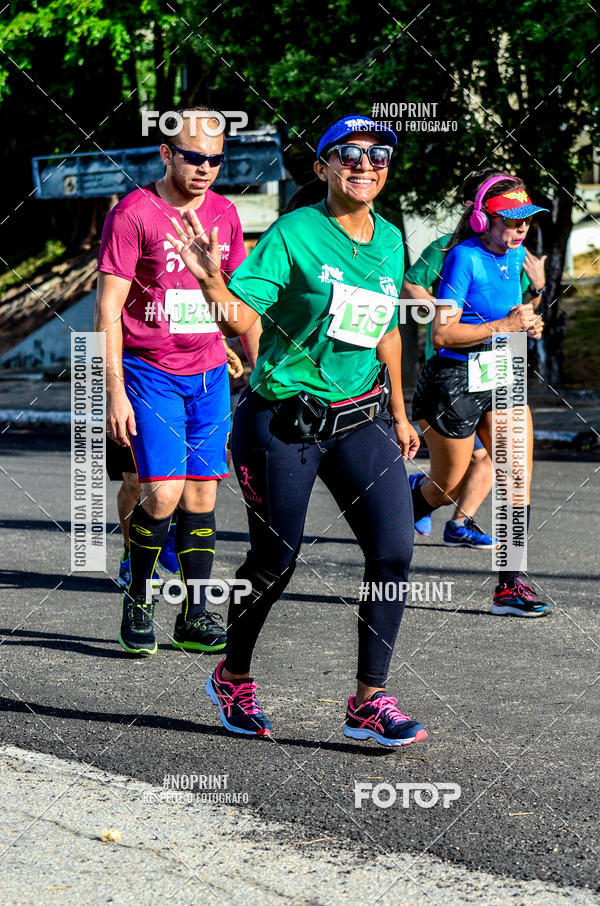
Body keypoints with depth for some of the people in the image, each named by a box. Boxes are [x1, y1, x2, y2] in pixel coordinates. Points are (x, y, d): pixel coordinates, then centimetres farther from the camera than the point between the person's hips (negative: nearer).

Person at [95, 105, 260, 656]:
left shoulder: (224, 214, 8)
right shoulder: (134, 214, -10)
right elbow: (108, 309, -10)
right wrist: (115, 392, -14)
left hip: (210, 374, 5)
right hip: (151, 374, -5)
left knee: (202, 496, 4)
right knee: (163, 493, -14)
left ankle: (196, 618, 11)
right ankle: (138, 600, 8)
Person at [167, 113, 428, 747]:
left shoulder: (390, 241, 7)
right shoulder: (294, 233, -11)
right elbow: (242, 319, -20)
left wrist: (398, 413, 25)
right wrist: (212, 281, -40)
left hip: (359, 418, 5)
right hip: (282, 420, -5)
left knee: (394, 547, -10)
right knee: (276, 559, 4)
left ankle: (369, 701, -2)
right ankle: (233, 678, 29)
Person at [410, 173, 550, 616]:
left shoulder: (515, 255, 6)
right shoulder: (464, 257, -17)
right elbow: (443, 333, -21)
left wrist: (528, 323, 3)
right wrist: (504, 325, -23)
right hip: (456, 380, -6)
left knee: (518, 476, -8)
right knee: (448, 487, 8)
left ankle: (511, 583, -6)